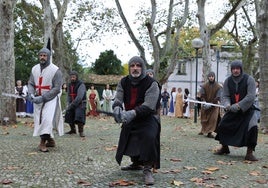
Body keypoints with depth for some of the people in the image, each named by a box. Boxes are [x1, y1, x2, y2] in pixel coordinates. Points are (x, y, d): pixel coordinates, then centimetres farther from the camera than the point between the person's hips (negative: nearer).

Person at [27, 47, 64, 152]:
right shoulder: (34, 69, 5)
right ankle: (50, 140, 25)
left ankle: (43, 142, -14)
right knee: (40, 120, 9)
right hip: (38, 99, 6)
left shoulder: (55, 70, -12)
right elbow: (30, 83, 10)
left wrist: (42, 98, -21)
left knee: (47, 119, -20)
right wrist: (31, 94, -12)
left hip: (51, 99, -6)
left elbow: (57, 88, -15)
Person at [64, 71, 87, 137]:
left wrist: (72, 105, -23)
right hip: (72, 104, 7)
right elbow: (69, 95, 11)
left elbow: (79, 97, -24)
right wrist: (68, 104, -5)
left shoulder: (81, 85, -16)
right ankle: (73, 130, 26)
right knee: (69, 116, 8)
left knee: (79, 117, -23)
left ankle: (81, 131, -17)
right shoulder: (69, 85, 7)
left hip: (80, 104, -7)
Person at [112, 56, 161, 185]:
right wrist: (117, 108, -35)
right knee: (130, 141, 17)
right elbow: (118, 99, -10)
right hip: (130, 118, 6)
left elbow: (148, 106, -27)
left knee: (149, 137, -31)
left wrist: (133, 113, -42)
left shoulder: (151, 83, -17)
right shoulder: (124, 82, 0)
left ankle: (147, 169, -22)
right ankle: (136, 163, 46)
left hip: (148, 118, -6)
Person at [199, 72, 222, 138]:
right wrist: (204, 101, -26)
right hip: (205, 105, 1)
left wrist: (218, 101, -31)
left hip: (214, 105, -1)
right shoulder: (204, 86, 0)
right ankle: (203, 130, 28)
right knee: (204, 119, 8)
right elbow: (202, 95, -9)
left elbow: (219, 95, -12)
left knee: (213, 119, -10)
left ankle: (209, 132, -8)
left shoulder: (218, 86, -3)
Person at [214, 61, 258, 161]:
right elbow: (225, 96, -2)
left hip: (247, 110, -4)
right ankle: (224, 148, 29)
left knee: (252, 127, -24)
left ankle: (249, 153, -13)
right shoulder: (228, 81, -1)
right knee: (222, 126, 4)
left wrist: (238, 106, -28)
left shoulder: (249, 79, -13)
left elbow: (250, 96, -20)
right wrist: (227, 105, -24)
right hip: (232, 110, 4)